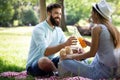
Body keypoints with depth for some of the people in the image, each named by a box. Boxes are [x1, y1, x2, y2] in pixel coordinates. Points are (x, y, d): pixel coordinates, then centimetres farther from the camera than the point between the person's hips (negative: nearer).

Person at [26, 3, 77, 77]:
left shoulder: (59, 30, 6)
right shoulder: (39, 29, -17)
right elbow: (45, 52, -31)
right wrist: (65, 44, -41)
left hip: (50, 62, 7)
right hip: (34, 65, -6)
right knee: (45, 60, -39)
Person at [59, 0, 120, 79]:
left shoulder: (97, 28, -14)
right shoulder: (113, 29, 9)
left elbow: (92, 53, -12)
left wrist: (71, 56, -1)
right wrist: (89, 44, 19)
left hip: (102, 71, -9)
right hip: (113, 70, 9)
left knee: (64, 62, -7)